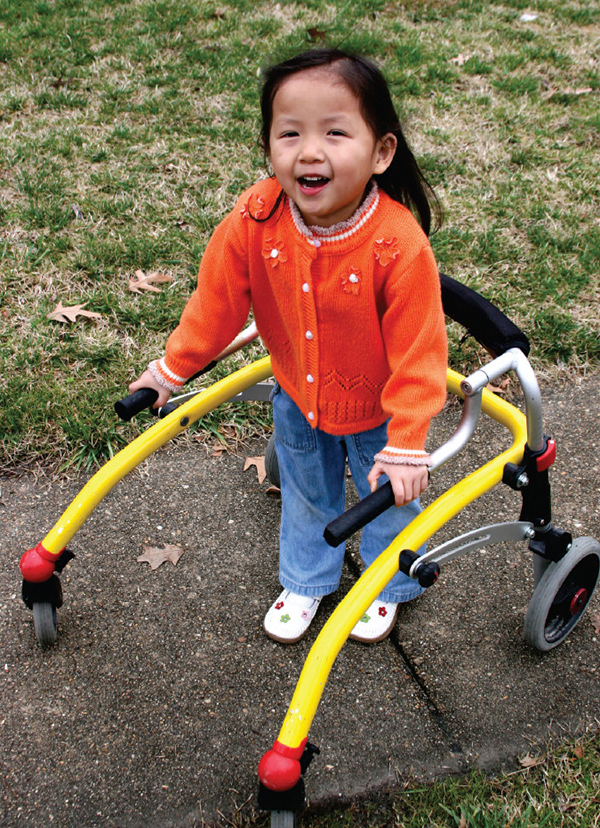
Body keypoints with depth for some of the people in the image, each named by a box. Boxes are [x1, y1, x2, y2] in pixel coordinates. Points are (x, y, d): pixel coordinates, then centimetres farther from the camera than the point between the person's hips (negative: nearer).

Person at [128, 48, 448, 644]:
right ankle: (304, 583, 54)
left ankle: (387, 586, 52)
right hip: (297, 398, 3)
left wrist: (406, 446, -27)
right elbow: (216, 303, -10)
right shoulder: (254, 221, -25)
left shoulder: (399, 244, -35)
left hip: (378, 410, -2)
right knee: (306, 496, 26)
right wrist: (172, 369, 0)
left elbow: (417, 353, -28)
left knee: (390, 498, 21)